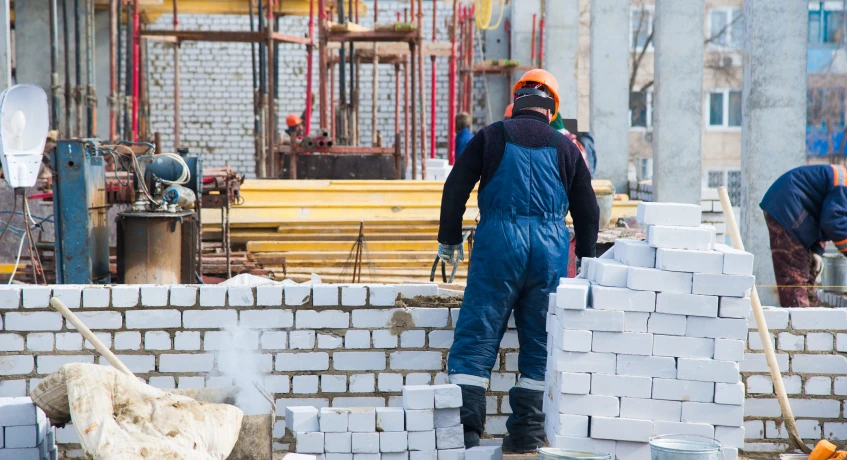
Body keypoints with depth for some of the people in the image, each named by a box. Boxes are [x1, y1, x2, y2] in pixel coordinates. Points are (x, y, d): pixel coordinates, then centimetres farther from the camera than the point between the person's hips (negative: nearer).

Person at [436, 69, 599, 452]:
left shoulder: (491, 137, 7)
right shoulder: (564, 147, 13)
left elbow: (455, 188, 5)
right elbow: (587, 208, 17)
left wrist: (449, 240, 14)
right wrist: (585, 257, 29)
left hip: (498, 242, -2)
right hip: (551, 247, 2)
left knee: (476, 339, 0)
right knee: (539, 344, 10)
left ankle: (466, 429, -9)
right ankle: (527, 432, 10)